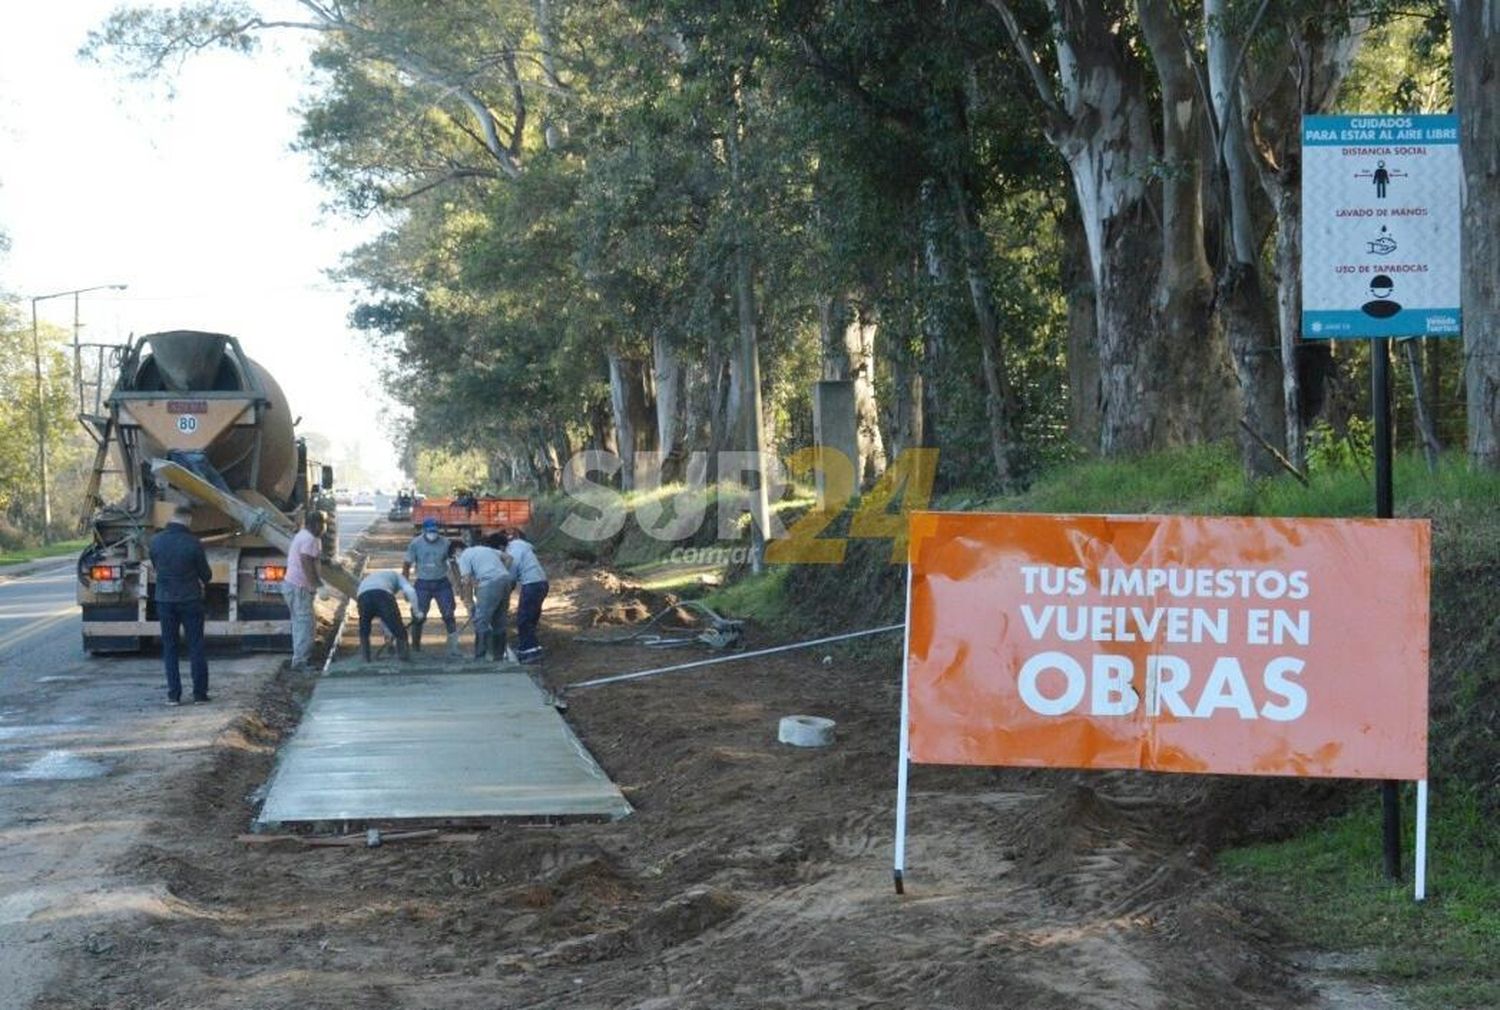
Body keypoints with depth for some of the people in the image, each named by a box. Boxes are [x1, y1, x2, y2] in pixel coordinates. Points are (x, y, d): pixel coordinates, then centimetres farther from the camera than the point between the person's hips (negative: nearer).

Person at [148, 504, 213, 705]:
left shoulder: (156, 541, -3)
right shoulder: (192, 543, -13)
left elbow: (156, 567, 11)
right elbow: (206, 574, -3)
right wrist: (203, 581, 21)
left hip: (164, 600, 3)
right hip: (190, 600, -3)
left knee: (169, 648, 9)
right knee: (196, 647, 6)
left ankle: (173, 694, 5)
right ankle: (199, 692, 7)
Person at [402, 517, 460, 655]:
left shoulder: (444, 544, -2)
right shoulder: (415, 544, -3)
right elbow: (407, 565, 1)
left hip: (442, 583, 0)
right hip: (423, 584, 0)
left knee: (448, 615, -5)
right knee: (418, 616, 0)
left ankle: (453, 647, -1)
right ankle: (415, 646, 17)